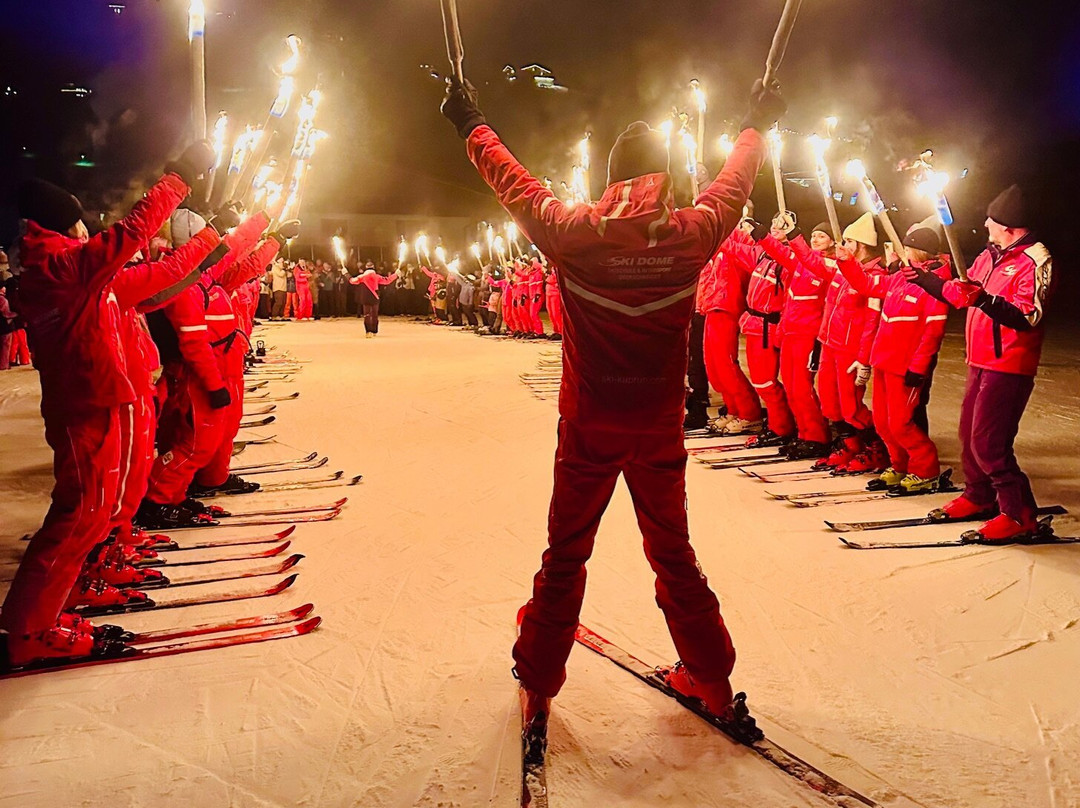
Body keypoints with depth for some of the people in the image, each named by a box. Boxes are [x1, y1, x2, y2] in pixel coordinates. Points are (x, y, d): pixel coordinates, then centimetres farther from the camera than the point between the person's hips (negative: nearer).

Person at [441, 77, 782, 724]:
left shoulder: (573, 232, -11)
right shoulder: (692, 233, -7)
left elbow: (515, 184, 4)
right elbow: (734, 185, 12)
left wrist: (472, 126, 22)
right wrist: (757, 126, 32)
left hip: (589, 429, -1)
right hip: (661, 430, 1)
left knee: (565, 557, 13)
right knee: (673, 553, 18)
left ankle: (537, 689, 23)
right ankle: (713, 680, 29)